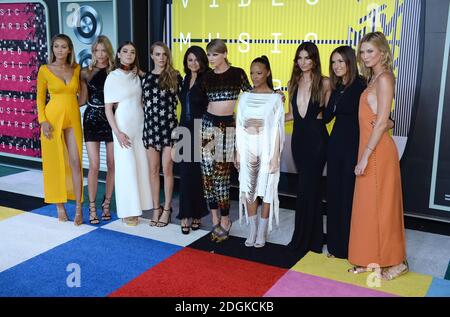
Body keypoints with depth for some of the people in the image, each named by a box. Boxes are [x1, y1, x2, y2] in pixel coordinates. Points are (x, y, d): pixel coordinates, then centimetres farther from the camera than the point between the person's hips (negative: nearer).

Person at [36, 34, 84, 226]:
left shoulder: (77, 69, 7)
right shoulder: (45, 70, -1)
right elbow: (40, 98, 1)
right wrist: (43, 121, -9)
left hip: (73, 119, 2)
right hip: (53, 118, -2)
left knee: (75, 163, -3)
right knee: (55, 163, 3)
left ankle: (79, 208, 3)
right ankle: (60, 206, 13)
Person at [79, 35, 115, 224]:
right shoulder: (86, 72, 3)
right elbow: (82, 100, 1)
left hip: (111, 119, 1)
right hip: (92, 119, -1)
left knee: (112, 164, 4)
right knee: (94, 166, -4)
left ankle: (106, 204, 20)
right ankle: (92, 207, 9)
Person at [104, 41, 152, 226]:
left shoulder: (136, 76, 9)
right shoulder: (113, 77, -4)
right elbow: (108, 108, -7)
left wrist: (146, 125, 5)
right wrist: (117, 132, -14)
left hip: (140, 125, 5)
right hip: (123, 126, -5)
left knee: (141, 165, 5)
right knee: (126, 167, -2)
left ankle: (138, 205, 17)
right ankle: (127, 211, 8)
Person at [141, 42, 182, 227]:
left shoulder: (175, 77, 1)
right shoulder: (145, 78, 9)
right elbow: (144, 103, 14)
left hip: (169, 126, -2)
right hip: (150, 126, 3)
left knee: (167, 169, -1)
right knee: (153, 169, 6)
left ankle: (167, 209, 12)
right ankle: (156, 208, 18)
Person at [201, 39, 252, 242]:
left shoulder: (237, 73, 0)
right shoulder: (207, 76, 8)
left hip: (229, 127, -3)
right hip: (208, 124, 3)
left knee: (222, 174, -4)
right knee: (208, 173, 0)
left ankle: (224, 220, 10)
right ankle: (216, 219, 13)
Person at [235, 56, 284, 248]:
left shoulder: (275, 98, -3)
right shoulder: (245, 97, 6)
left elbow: (277, 129, -5)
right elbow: (239, 127, 7)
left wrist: (275, 156, -8)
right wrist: (237, 153, 5)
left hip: (267, 148, -3)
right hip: (248, 148, 3)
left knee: (266, 189, 3)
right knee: (249, 189, 6)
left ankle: (262, 232, 15)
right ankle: (252, 231, 18)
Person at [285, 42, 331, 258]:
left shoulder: (325, 83, -3)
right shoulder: (293, 84, 11)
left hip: (316, 139, -5)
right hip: (299, 137, 5)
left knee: (306, 188, -5)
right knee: (312, 186, 11)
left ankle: (303, 240, 8)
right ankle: (314, 237, 22)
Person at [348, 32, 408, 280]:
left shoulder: (384, 78, -13)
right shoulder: (374, 78, 14)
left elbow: (381, 122, -19)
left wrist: (366, 155, -20)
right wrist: (365, 154, 11)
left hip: (377, 150, -9)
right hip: (369, 148, 9)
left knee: (381, 205, 0)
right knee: (368, 205, 13)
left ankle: (394, 261, 14)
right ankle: (372, 259, 24)